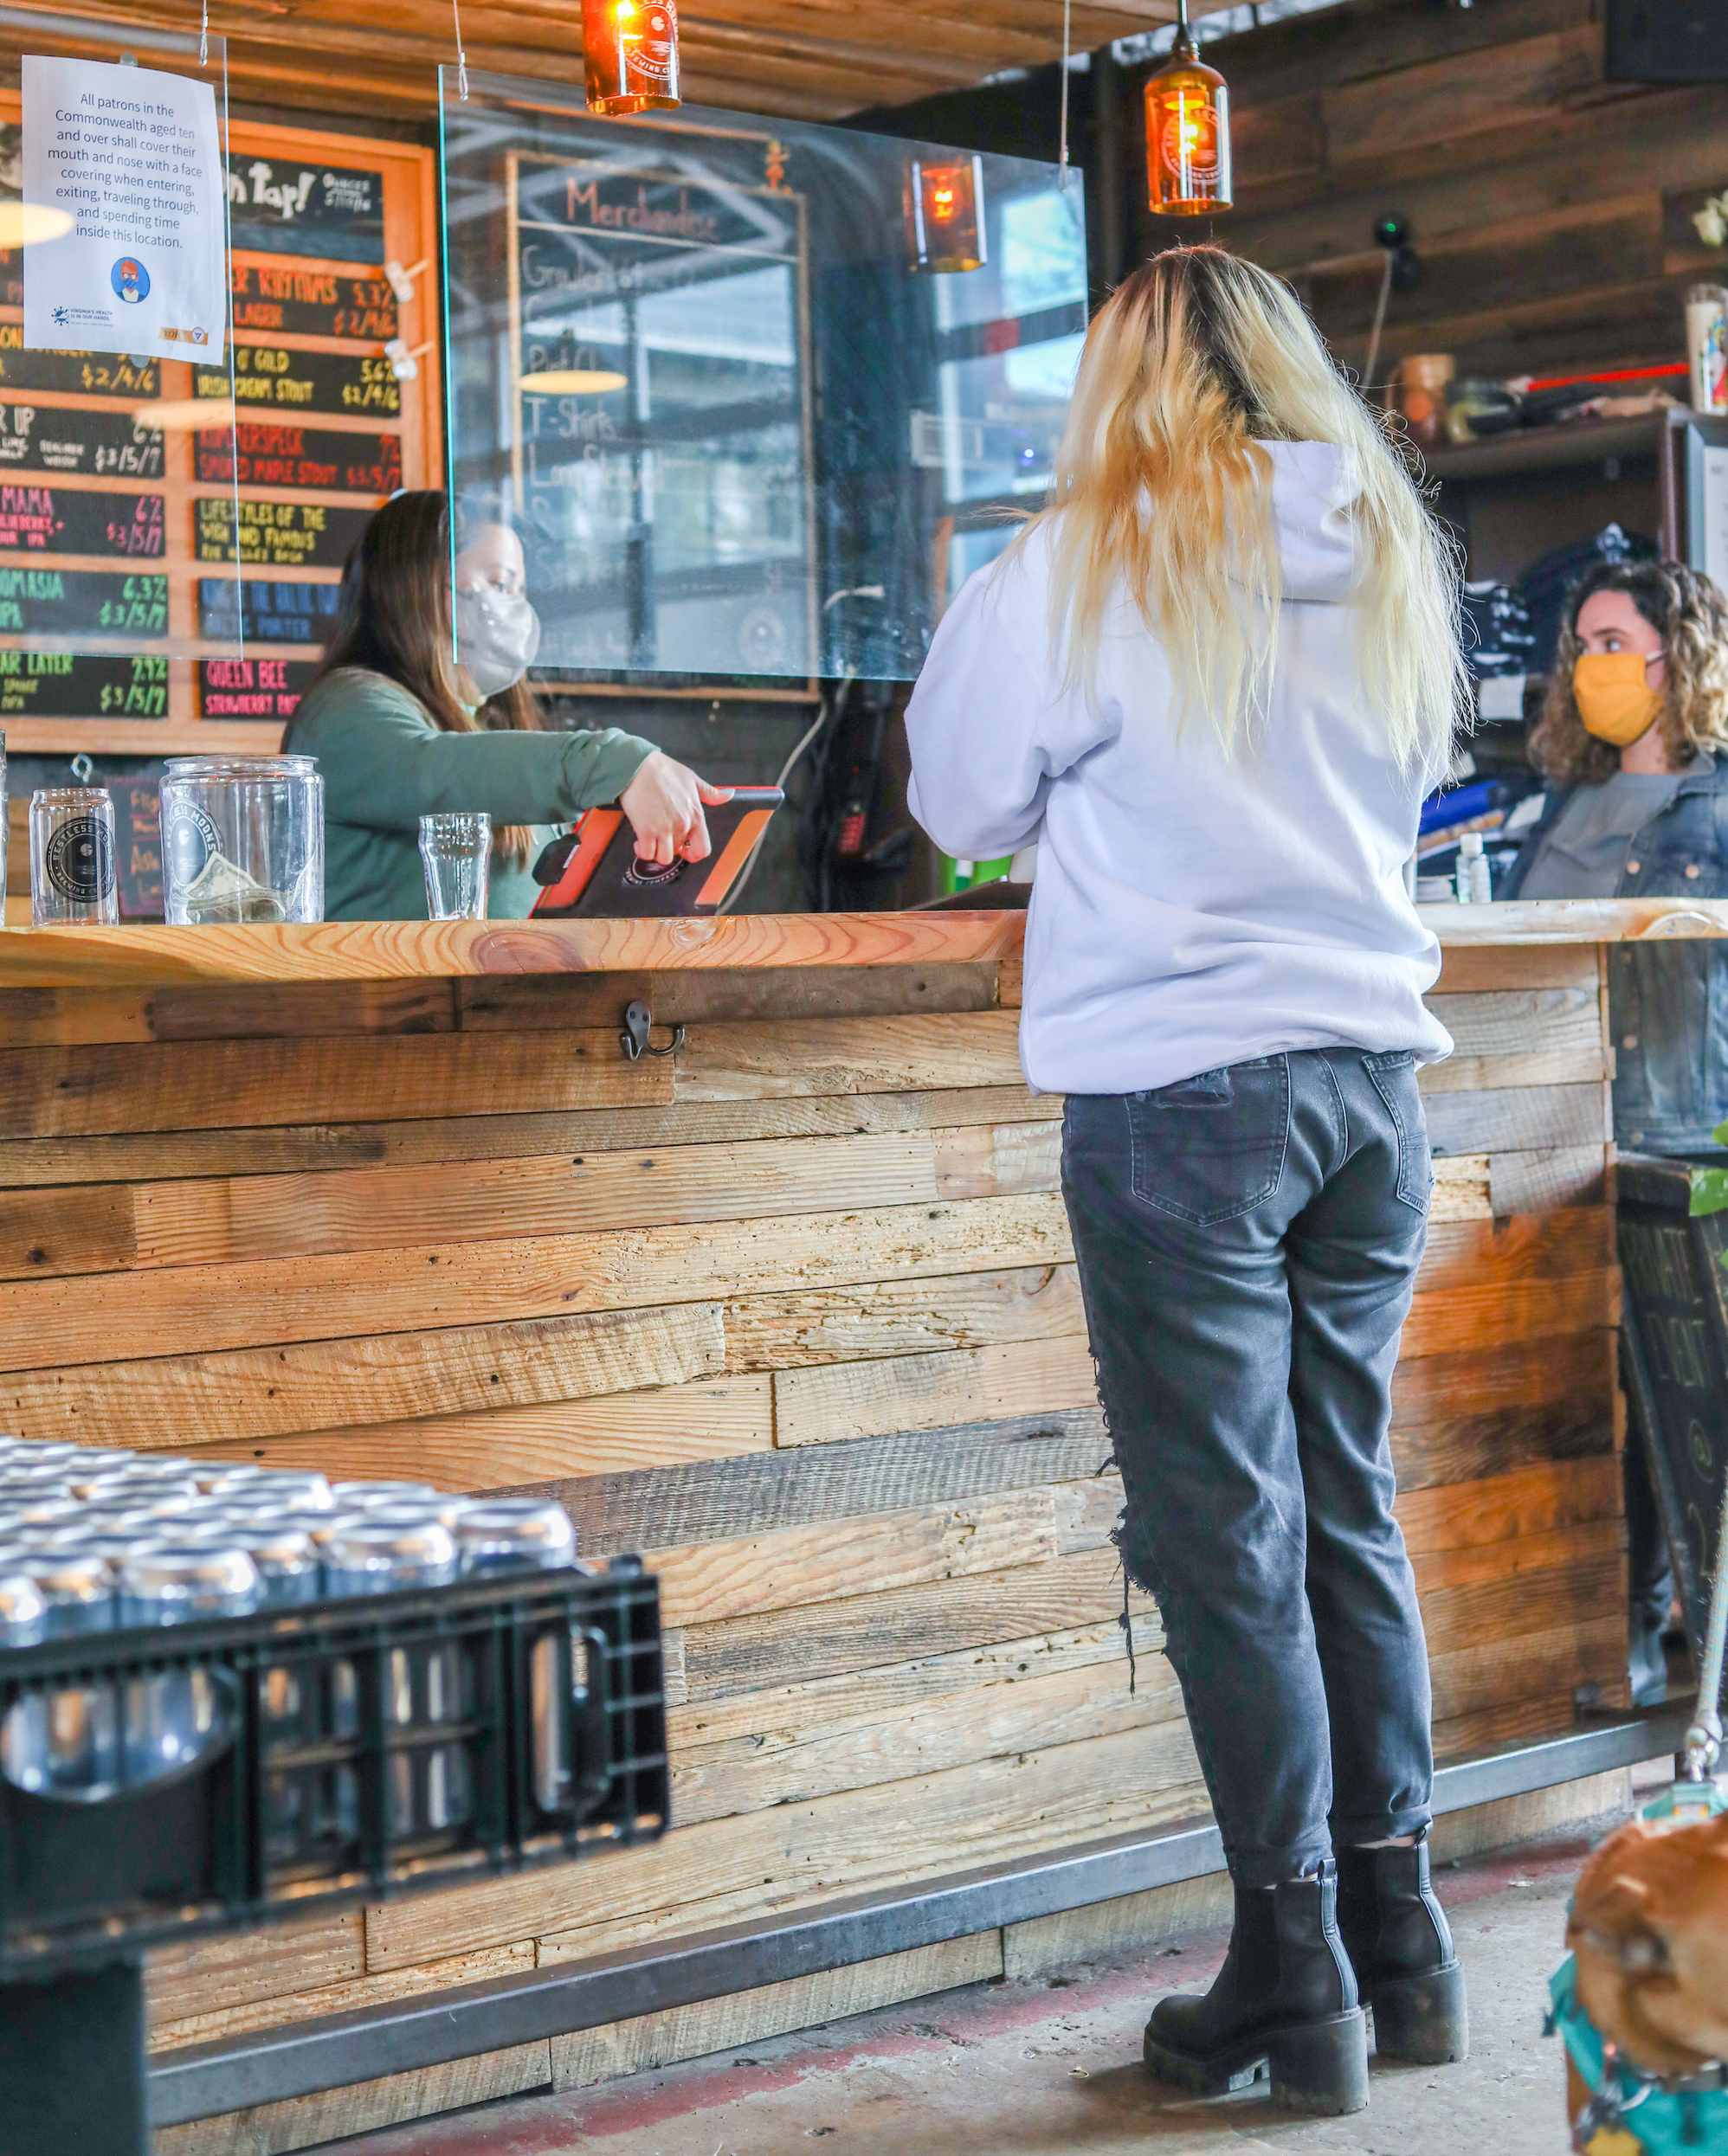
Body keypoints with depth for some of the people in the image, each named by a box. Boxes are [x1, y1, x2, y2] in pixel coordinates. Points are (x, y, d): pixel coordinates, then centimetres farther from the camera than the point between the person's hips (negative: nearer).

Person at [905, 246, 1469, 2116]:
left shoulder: (1091, 568, -7)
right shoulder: (1392, 563, 8)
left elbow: (965, 804, 3)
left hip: (1178, 1086, -5)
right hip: (1369, 1067, 6)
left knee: (1226, 1539, 0)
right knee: (1350, 1513, 14)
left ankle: (1297, 1982, 6)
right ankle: (1401, 1945, 21)